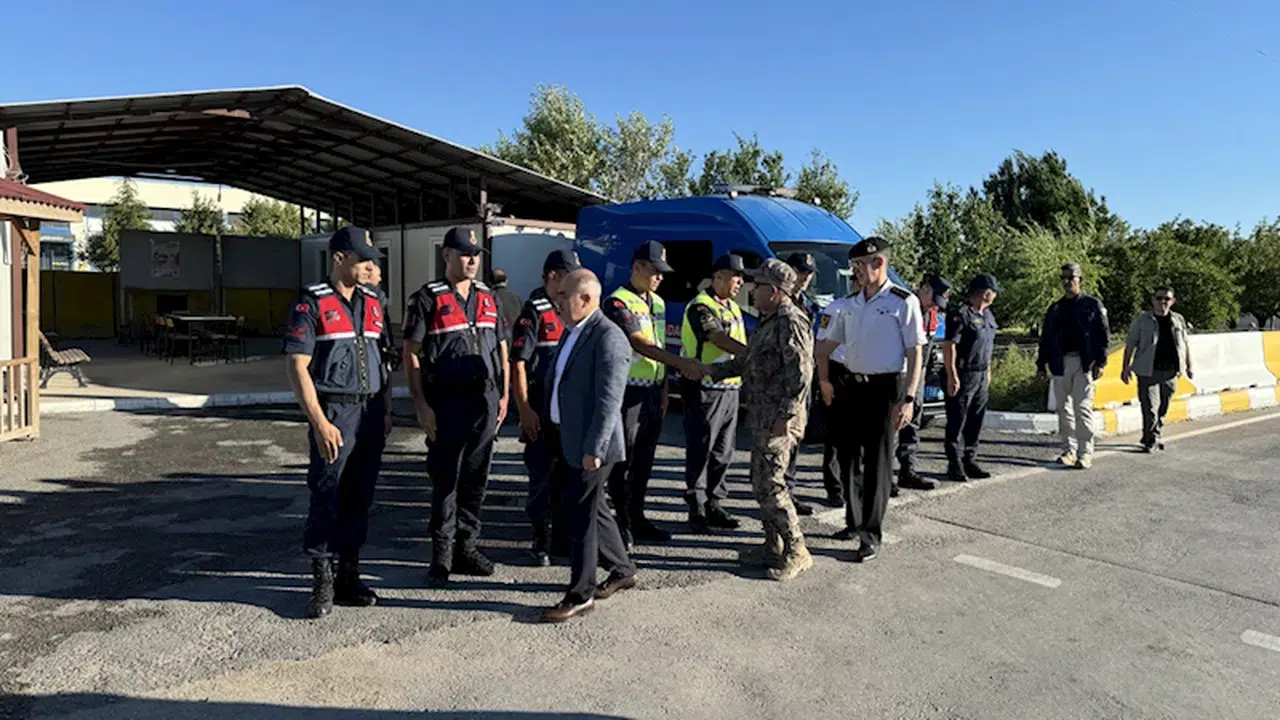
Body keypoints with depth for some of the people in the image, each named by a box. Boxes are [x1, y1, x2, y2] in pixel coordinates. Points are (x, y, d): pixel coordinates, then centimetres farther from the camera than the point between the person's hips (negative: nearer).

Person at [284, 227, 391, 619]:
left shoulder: (373, 302, 13)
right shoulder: (312, 303, -6)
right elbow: (297, 366, -11)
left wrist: (387, 409, 13)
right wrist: (319, 422, -17)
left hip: (371, 413, 6)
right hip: (334, 413, -6)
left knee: (360, 498, 10)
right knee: (327, 498, -1)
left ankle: (348, 577, 21)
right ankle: (321, 580, 12)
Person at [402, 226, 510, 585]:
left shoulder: (488, 297, 13)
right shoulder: (427, 299, -3)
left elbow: (502, 347, 17)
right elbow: (411, 353, -5)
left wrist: (503, 395, 11)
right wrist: (421, 404, -11)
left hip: (485, 400, 5)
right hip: (447, 402, -5)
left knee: (476, 478, 11)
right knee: (445, 479, 2)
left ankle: (467, 546, 23)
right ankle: (442, 553, 14)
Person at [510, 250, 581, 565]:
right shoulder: (533, 313, -9)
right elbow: (518, 364, -13)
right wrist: (524, 410, -17)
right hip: (542, 414, -6)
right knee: (541, 477, 3)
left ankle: (562, 536, 26)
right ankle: (542, 541, 14)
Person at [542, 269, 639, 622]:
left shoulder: (608, 337, -18)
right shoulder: (573, 332, 12)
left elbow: (609, 400, -23)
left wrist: (594, 448, -24)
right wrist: (556, 438, 19)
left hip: (589, 445, -9)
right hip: (567, 441, 9)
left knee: (581, 514, -1)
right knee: (591, 509, 18)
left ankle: (580, 595, 13)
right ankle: (622, 570, 35)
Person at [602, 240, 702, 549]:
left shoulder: (657, 303, 14)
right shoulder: (619, 303, -12)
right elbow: (638, 343, -23)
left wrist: (663, 390, 16)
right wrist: (681, 363, -30)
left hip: (652, 391, 8)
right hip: (628, 390, -8)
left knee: (644, 458, 14)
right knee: (624, 459, -1)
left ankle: (637, 519, 25)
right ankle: (623, 524, 8)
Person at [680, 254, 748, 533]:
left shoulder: (734, 308, 17)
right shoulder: (700, 306, -11)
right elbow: (720, 340, -22)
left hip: (730, 387, 8)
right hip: (705, 389, -8)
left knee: (723, 452, 12)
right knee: (700, 452, -1)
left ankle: (713, 504, 22)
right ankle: (697, 508, 7)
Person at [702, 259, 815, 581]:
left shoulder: (791, 322, -15)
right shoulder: (769, 321, 17)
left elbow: (800, 373, -22)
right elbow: (748, 362, 26)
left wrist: (786, 416, -24)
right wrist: (711, 370, 24)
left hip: (778, 419, -10)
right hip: (762, 417, 10)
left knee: (769, 486, -7)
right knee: (762, 482, 14)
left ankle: (796, 551, 4)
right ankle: (773, 546, 25)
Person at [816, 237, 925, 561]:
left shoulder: (903, 302, -9)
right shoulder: (852, 304, 10)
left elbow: (914, 353, -11)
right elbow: (829, 343, 19)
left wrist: (908, 399, -17)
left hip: (886, 386, -6)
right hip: (854, 385, 7)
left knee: (878, 459, -2)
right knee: (852, 455, 13)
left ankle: (871, 536, 6)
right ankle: (855, 522, 28)